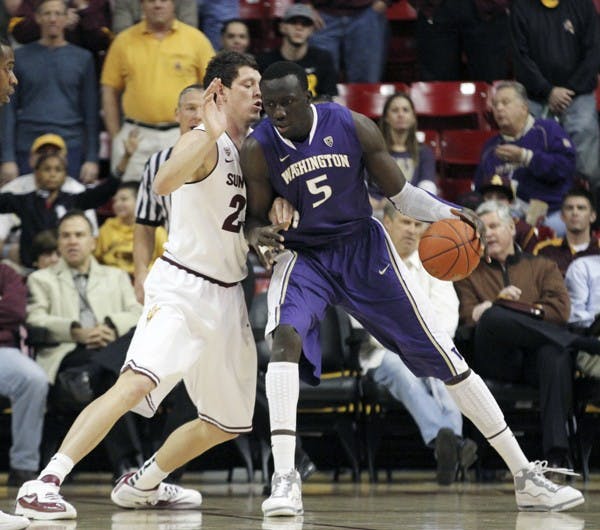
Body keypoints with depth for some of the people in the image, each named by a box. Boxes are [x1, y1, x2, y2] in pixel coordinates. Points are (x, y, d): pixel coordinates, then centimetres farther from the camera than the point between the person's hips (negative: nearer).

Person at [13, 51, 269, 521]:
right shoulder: (205, 142, -12)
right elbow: (164, 183, -33)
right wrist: (212, 131, -42)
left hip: (227, 297, 9)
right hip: (182, 288, -9)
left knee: (229, 423, 15)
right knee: (138, 382, -29)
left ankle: (143, 484, 34)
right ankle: (44, 484, -32)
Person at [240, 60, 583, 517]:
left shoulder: (354, 127, -14)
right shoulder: (258, 149, -15)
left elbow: (400, 193, -2)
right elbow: (255, 218, -3)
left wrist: (447, 212, -20)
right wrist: (258, 235, -27)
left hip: (364, 248, 1)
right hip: (304, 256, -1)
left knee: (444, 355, -1)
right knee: (285, 336, -33)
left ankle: (525, 475, 6)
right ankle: (285, 478, -31)